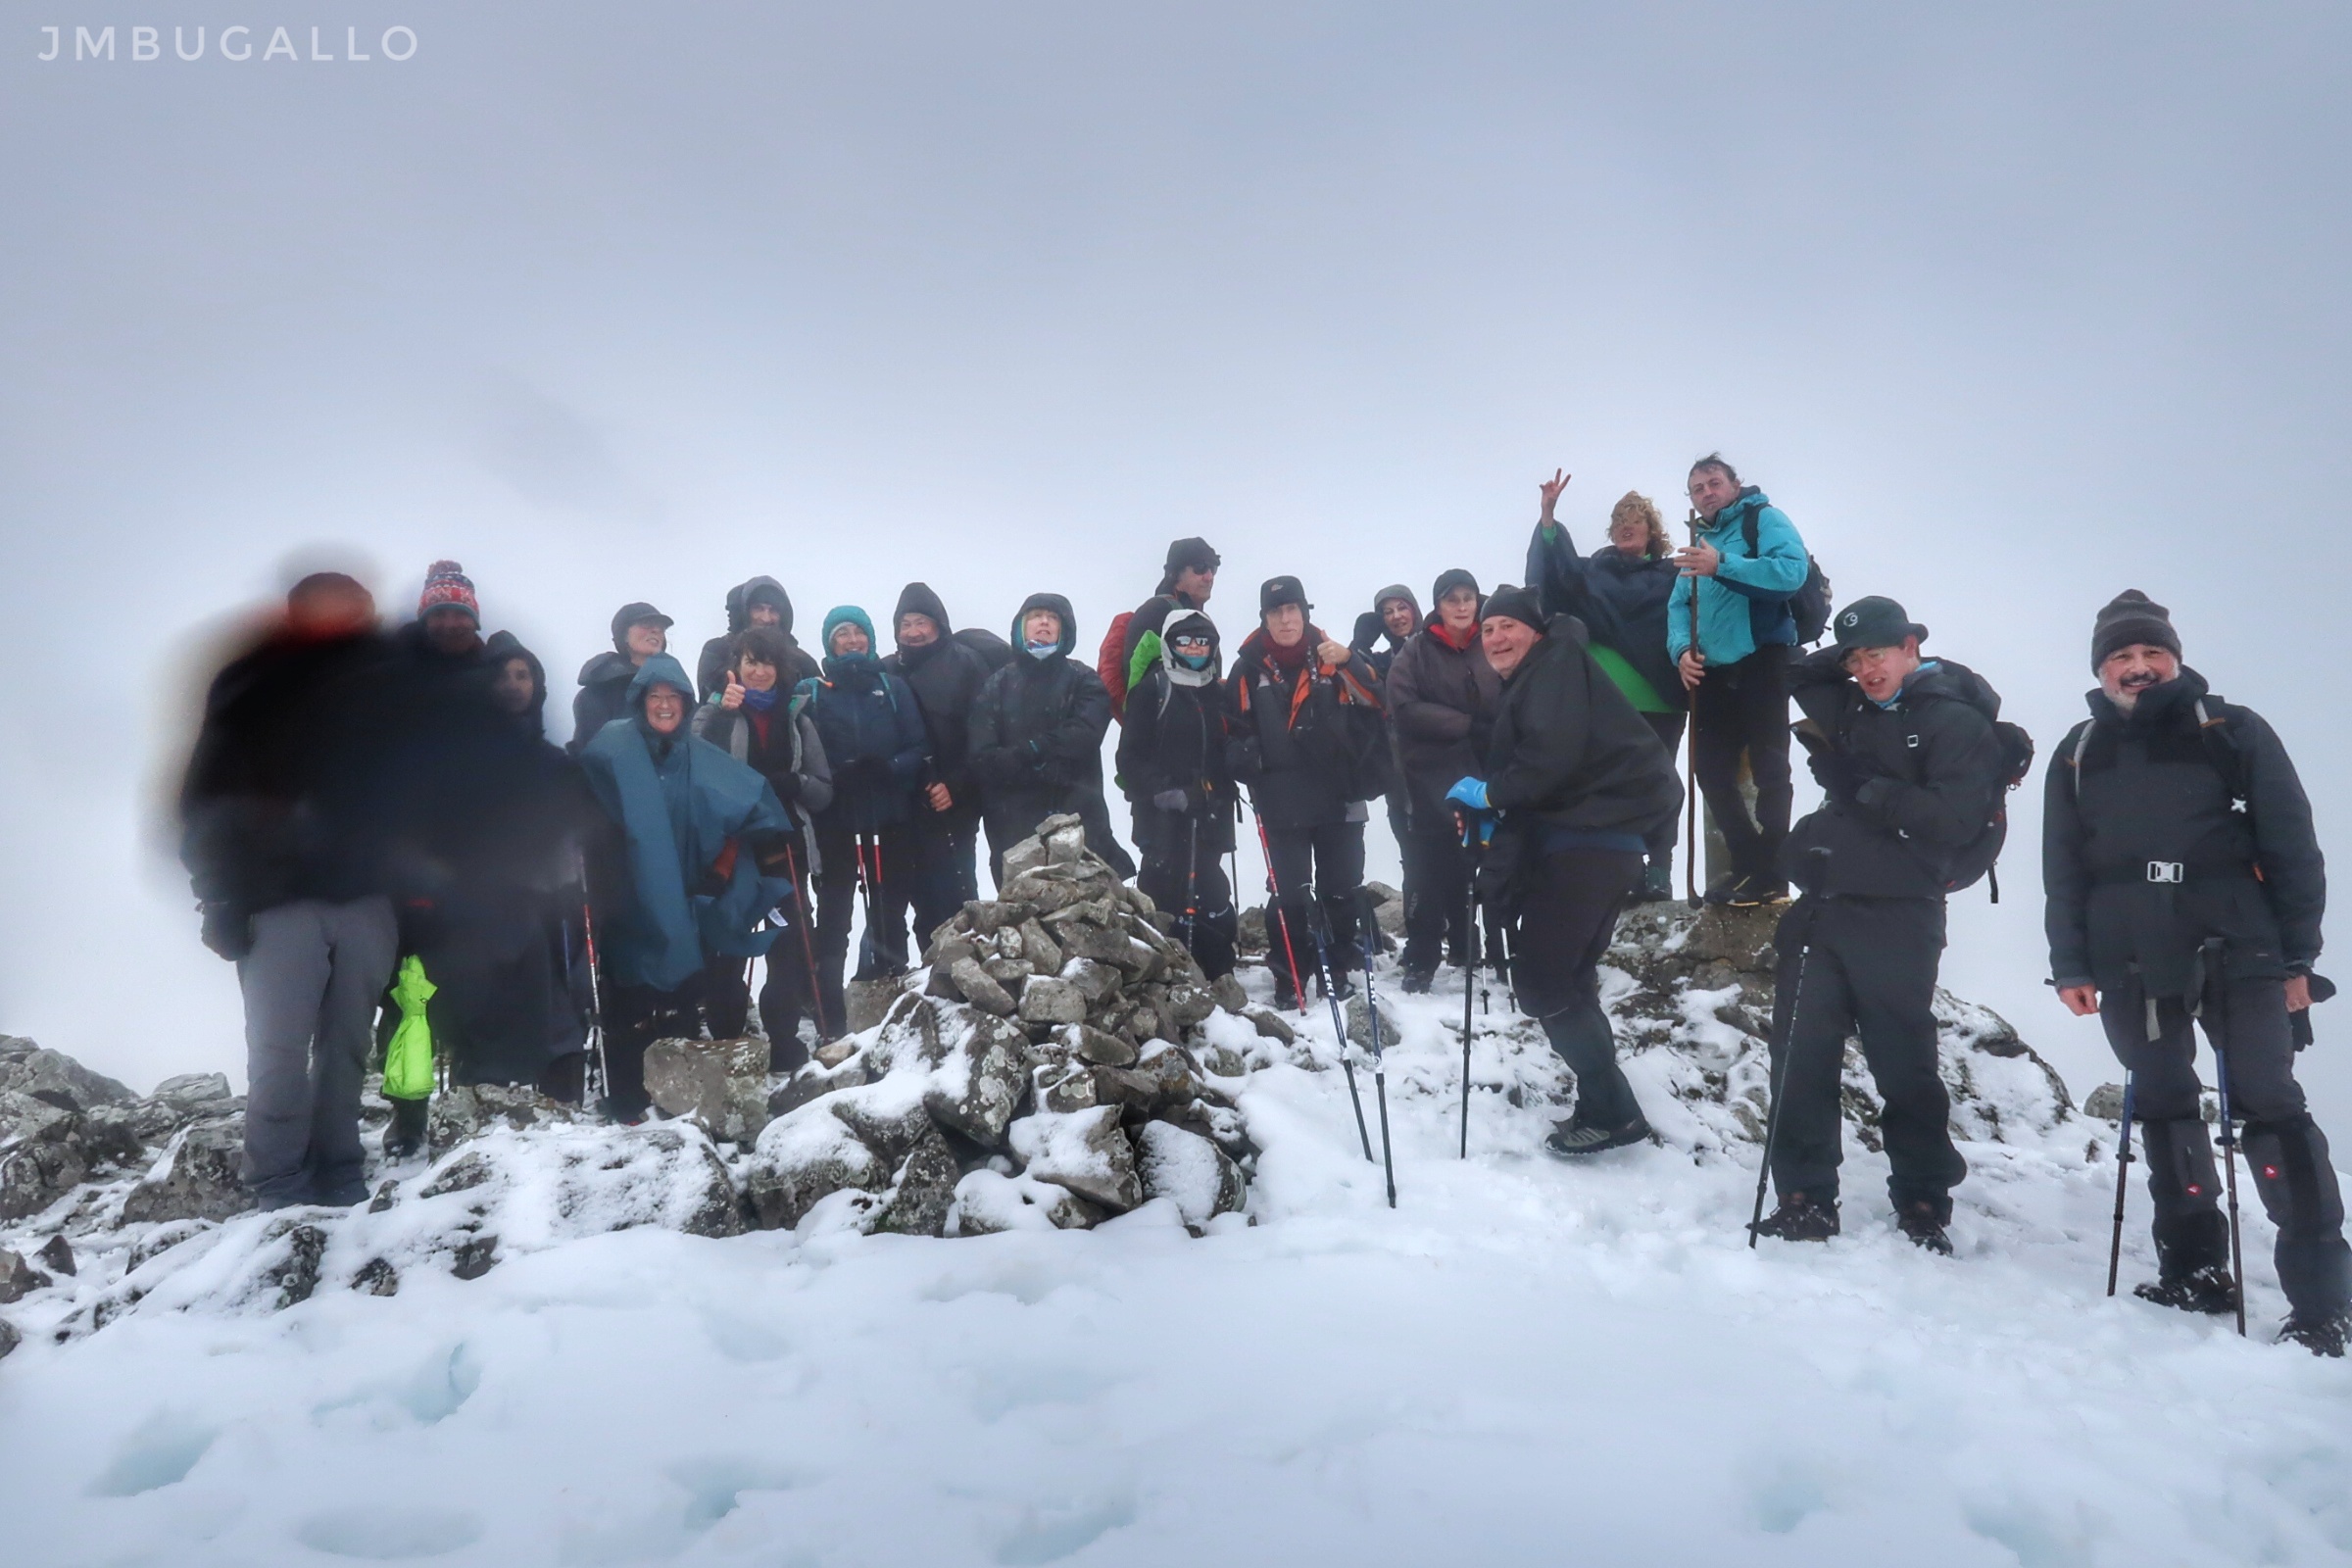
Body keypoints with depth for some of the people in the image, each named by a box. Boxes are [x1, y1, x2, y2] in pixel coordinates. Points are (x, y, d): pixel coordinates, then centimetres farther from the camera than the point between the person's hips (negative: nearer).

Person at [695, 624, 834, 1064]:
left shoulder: (796, 719, 12)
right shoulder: (714, 713, 4)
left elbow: (823, 790, 8)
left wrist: (788, 783, -12)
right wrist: (723, 714, -22)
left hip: (785, 846, 2)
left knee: (789, 945, 4)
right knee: (727, 947, -1)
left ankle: (784, 1043, 12)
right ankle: (726, 1042, 8)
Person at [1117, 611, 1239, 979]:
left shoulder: (1220, 694, 15)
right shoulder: (1151, 690, 1)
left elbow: (1232, 751, 23)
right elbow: (1131, 754, -5)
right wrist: (1160, 789, -19)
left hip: (1210, 813, 4)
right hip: (1162, 813, -4)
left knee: (1210, 893, 5)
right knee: (1164, 890, -6)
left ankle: (1217, 976, 12)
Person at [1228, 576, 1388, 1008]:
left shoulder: (1334, 660, 4)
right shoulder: (1250, 669, 2)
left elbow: (1376, 703, -7)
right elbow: (1236, 727, 7)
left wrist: (1349, 664, -21)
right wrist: (1247, 763, -10)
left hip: (1340, 798, 1)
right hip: (1282, 804, -1)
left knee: (1342, 890, 8)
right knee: (1291, 894, -1)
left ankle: (1338, 971, 20)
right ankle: (1289, 980, 8)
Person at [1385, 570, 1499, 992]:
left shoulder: (1492, 646, 3)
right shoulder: (1416, 652, -2)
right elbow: (1405, 708, -12)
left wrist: (1497, 737, -11)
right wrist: (1468, 725, -17)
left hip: (1481, 776, 2)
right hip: (1428, 779, -2)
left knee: (1471, 866, 8)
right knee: (1428, 872, 1)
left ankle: (1466, 948, 24)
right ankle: (1421, 958, 10)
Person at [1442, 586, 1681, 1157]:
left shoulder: (1558, 662, -5)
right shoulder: (1526, 685, 26)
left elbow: (1554, 752, -20)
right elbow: (1527, 776, 19)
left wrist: (1490, 794, -10)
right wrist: (1489, 817, 3)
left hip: (1591, 836, -10)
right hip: (1590, 834, 10)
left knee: (1540, 977, -10)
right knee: (1565, 975, 15)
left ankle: (1609, 1110, -4)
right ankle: (1605, 1106, 24)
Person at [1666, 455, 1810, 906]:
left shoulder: (1764, 518, -1)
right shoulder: (1700, 543, 21)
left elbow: (1792, 570, -20)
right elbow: (1679, 606, 12)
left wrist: (1723, 565, -28)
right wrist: (1682, 648, -8)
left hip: (1762, 662, -8)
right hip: (1714, 673, 8)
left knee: (1768, 769, -6)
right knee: (1712, 770, 8)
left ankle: (1769, 877, -5)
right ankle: (1749, 865, 17)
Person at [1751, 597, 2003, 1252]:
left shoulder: (1955, 722, -4)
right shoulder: (1851, 709, 16)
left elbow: (1956, 818, -15)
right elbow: (1792, 678, 31)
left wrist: (1866, 790, -13)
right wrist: (1839, 657, 14)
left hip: (1895, 917, -6)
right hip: (1823, 905, 6)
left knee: (1904, 1063, 1)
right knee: (1801, 1056, 3)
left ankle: (1923, 1203, 13)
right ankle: (1805, 1199, 10)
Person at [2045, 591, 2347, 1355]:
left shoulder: (2234, 731, 4)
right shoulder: (2078, 753, 12)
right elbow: (2062, 871, 12)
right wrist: (2070, 966, 4)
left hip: (2237, 952, -3)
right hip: (2133, 965, 3)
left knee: (2269, 1107, -6)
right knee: (2164, 1108, 6)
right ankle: (2195, 1267, 14)